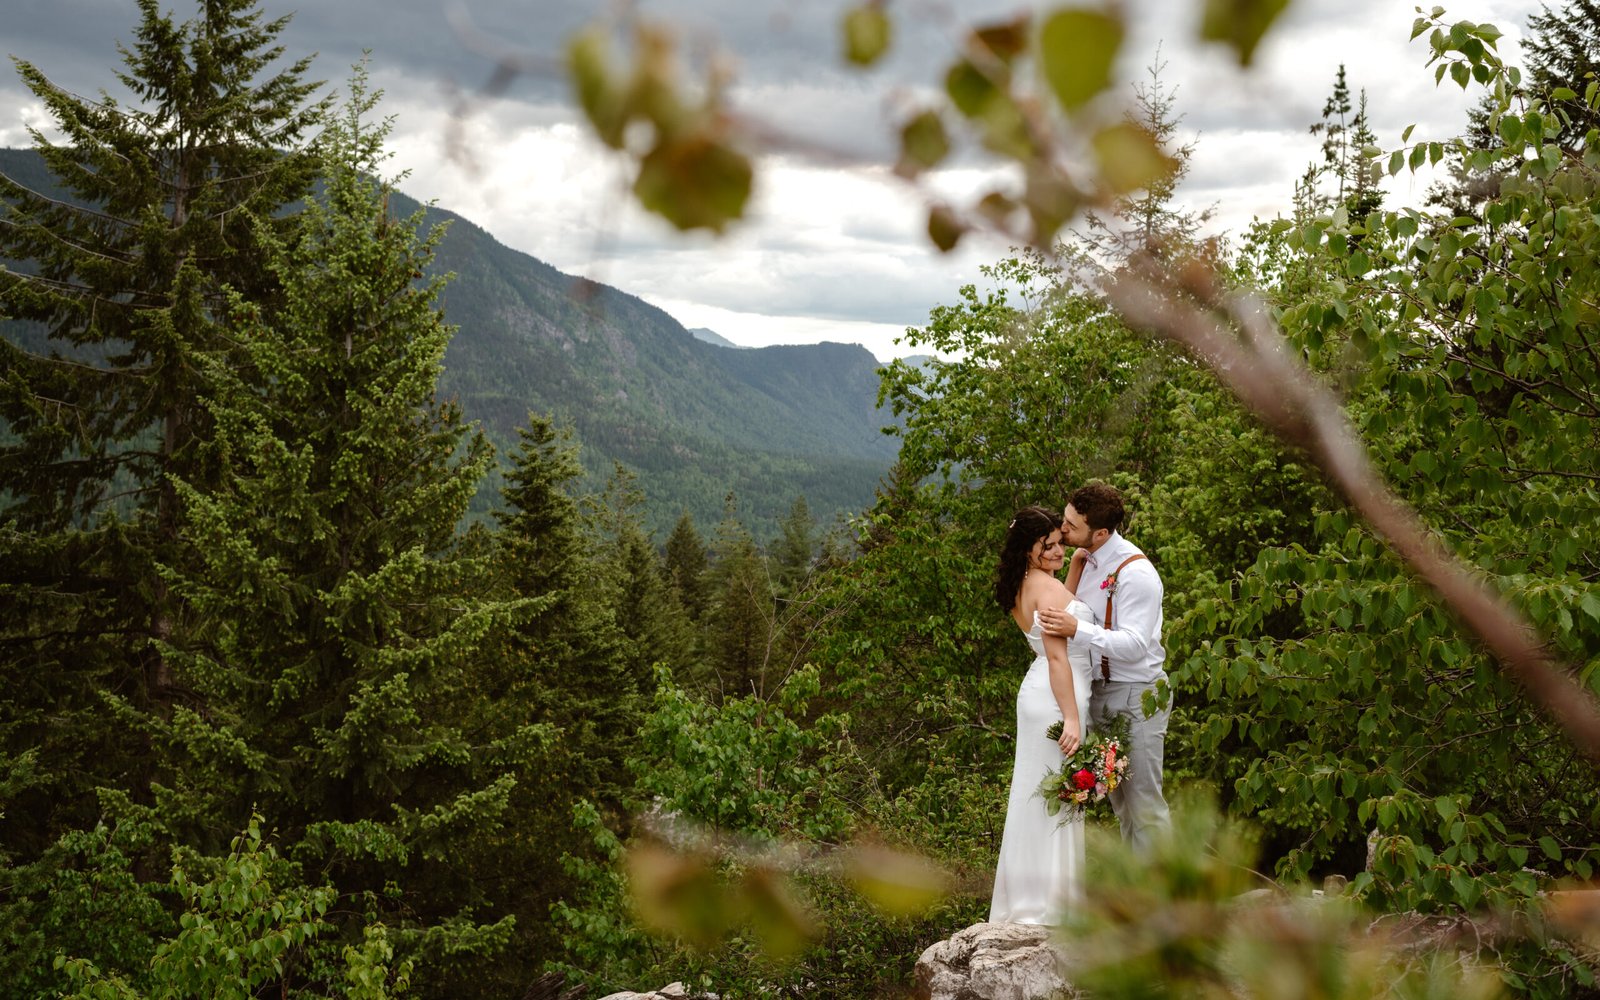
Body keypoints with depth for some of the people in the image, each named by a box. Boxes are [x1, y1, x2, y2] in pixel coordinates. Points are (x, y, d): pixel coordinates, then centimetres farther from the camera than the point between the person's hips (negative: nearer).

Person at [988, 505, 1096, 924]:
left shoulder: (1020, 589, 12)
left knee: (1040, 796, 15)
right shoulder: (1046, 586, -16)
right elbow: (1058, 656, -21)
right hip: (1058, 699, -10)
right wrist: (1072, 717, -23)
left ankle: (1025, 898, 23)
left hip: (1037, 695, 10)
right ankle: (1051, 902, 2)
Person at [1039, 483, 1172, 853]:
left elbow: (1134, 645, -28)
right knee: (1118, 797, 16)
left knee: (1143, 798, -4)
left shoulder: (1135, 572, -21)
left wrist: (1077, 629, -37)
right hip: (1099, 692, 9)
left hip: (1135, 696, -9)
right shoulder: (1086, 560, 5)